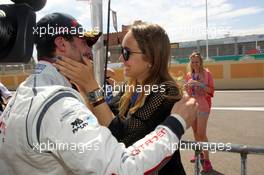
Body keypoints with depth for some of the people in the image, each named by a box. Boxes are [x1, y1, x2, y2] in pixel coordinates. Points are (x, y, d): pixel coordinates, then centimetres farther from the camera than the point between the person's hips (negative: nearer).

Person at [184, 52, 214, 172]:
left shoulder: (206, 73, -5)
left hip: (203, 106, -5)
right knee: (195, 131, 14)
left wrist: (200, 84, -22)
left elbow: (211, 91, -9)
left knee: (201, 133, -8)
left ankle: (206, 159, 4)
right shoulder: (189, 75, 8)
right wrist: (187, 87, -7)